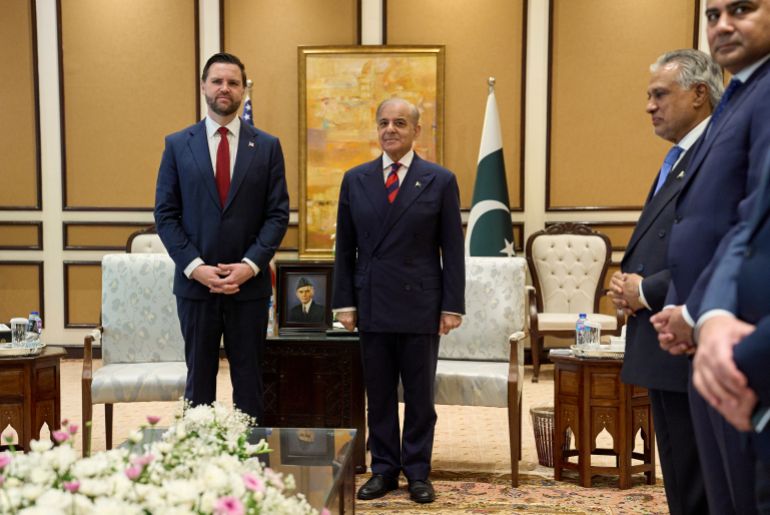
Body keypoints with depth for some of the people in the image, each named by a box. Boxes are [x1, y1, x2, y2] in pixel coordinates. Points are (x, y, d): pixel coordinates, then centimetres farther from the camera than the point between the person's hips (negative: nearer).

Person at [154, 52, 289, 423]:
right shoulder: (178, 144, 4)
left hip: (249, 282, 0)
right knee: (199, 377, 7)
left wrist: (250, 264, -11)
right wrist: (195, 266, -10)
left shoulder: (267, 146, 4)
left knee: (249, 378, 8)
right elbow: (165, 214, 1)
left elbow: (278, 214, 1)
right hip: (195, 282, 0)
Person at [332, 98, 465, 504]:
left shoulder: (440, 181, 1)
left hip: (420, 306, -2)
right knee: (379, 394, 9)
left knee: (420, 395, 6)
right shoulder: (355, 180, 7)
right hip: (372, 306, 2)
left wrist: (452, 306, -5)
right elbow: (345, 248, 8)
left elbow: (452, 250, -1)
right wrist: (344, 302, 2)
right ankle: (384, 469, 20)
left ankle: (417, 472, 18)